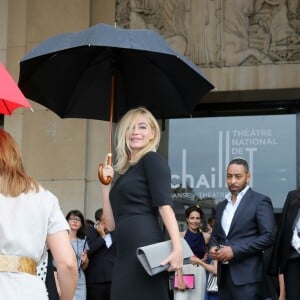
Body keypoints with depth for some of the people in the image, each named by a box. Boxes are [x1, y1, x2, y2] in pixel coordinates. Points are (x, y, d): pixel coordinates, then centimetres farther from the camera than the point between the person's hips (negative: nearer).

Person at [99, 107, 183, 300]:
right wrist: (106, 184, 12)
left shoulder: (152, 160, 1)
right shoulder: (125, 172, 23)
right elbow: (111, 224, 19)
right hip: (126, 255, 8)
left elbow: (165, 205, -12)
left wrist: (178, 247, -24)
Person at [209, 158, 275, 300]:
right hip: (224, 274, 6)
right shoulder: (221, 206, 19)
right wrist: (213, 248, 1)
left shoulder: (260, 201, -3)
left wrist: (234, 250, -16)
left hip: (247, 276, -6)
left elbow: (268, 237, -12)